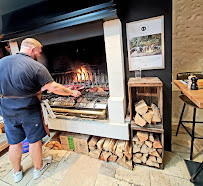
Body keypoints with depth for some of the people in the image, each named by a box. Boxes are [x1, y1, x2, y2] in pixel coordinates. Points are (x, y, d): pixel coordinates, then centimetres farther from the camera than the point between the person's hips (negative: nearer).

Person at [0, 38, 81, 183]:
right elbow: (54, 88, -18)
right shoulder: (36, 66, -16)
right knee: (35, 141, 14)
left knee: (14, 143, 20)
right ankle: (38, 168, 37)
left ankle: (17, 172, 42)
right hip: (29, 111, -5)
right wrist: (72, 92, -6)